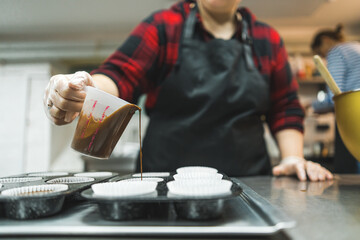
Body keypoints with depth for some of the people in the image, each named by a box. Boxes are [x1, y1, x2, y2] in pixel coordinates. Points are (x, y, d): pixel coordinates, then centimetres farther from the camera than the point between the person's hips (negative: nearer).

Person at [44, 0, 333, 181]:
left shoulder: (267, 40, 9)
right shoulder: (164, 27, 2)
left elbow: (285, 108, 12)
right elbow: (121, 75, -10)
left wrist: (293, 157, -2)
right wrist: (88, 91, -30)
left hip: (249, 179, 3)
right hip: (166, 176, -1)